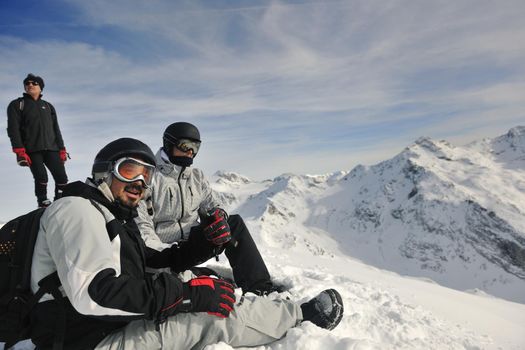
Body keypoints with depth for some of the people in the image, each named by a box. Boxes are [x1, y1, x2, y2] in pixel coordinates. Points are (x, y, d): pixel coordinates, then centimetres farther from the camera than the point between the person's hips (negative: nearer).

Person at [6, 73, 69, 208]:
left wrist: (62, 149, 9)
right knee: (41, 178, -16)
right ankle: (43, 204, -5)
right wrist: (19, 151, -13)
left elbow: (56, 129, 20)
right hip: (32, 150, -3)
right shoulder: (17, 105, 11)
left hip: (51, 148, 3)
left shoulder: (48, 106, 22)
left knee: (62, 177, -8)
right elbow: (13, 129, 0)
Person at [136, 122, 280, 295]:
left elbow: (211, 204, 11)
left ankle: (260, 287, -19)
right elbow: (142, 225, -13)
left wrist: (218, 215, -15)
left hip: (192, 242, 5)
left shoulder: (197, 176, 10)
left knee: (235, 222, -16)